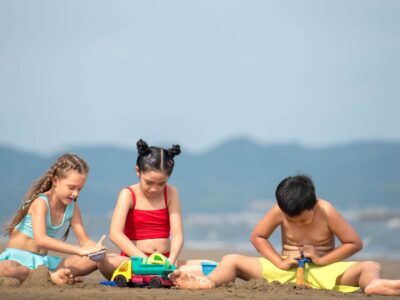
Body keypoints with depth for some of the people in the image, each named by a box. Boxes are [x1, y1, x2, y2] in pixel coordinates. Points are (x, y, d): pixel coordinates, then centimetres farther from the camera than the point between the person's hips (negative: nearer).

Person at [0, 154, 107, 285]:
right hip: (18, 258, -7)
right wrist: (79, 250, -38)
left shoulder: (72, 208, 6)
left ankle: (57, 276, -31)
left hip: (44, 260, 7)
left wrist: (95, 249, -21)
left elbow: (85, 241, 5)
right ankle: (51, 277, -31)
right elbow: (40, 239, -32)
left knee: (94, 260, -10)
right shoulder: (40, 202, -17)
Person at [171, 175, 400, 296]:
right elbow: (257, 236, 4)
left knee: (371, 267, -31)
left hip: (322, 271, -3)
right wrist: (280, 262, -10)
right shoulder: (279, 211, -7)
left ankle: (375, 286, -68)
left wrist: (321, 260, -17)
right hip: (286, 270, 3)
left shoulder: (326, 212, -13)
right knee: (231, 261, -12)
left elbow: (355, 243, -9)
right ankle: (208, 282, -44)